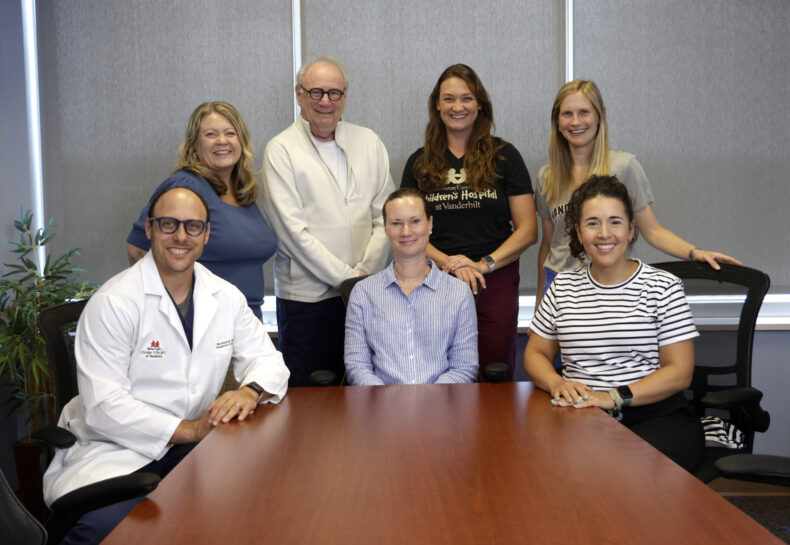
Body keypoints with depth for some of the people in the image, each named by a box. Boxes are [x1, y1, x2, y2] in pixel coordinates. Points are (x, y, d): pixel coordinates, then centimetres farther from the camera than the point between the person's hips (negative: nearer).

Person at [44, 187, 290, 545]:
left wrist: (249, 392, -13)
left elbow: (269, 361, 11)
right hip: (113, 449, -5)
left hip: (190, 447, 6)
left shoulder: (226, 297, 7)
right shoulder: (113, 303, -11)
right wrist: (191, 431, -19)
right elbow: (104, 407, -16)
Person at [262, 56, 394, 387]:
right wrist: (346, 277, -12)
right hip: (306, 296, -3)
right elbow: (292, 230, -9)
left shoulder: (368, 142, 10)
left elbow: (385, 216, 6)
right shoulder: (281, 150, -2)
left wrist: (365, 273, -6)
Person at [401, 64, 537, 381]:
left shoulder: (504, 156, 6)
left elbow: (527, 230, 2)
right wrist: (446, 261, -10)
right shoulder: (420, 163, 11)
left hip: (495, 283, -1)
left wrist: (484, 264, -10)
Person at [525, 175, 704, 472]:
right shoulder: (563, 286, 12)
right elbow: (535, 354, 15)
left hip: (655, 417, -2)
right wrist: (558, 384, -9)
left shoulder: (663, 286, 2)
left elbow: (680, 372, -4)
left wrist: (614, 397, -18)